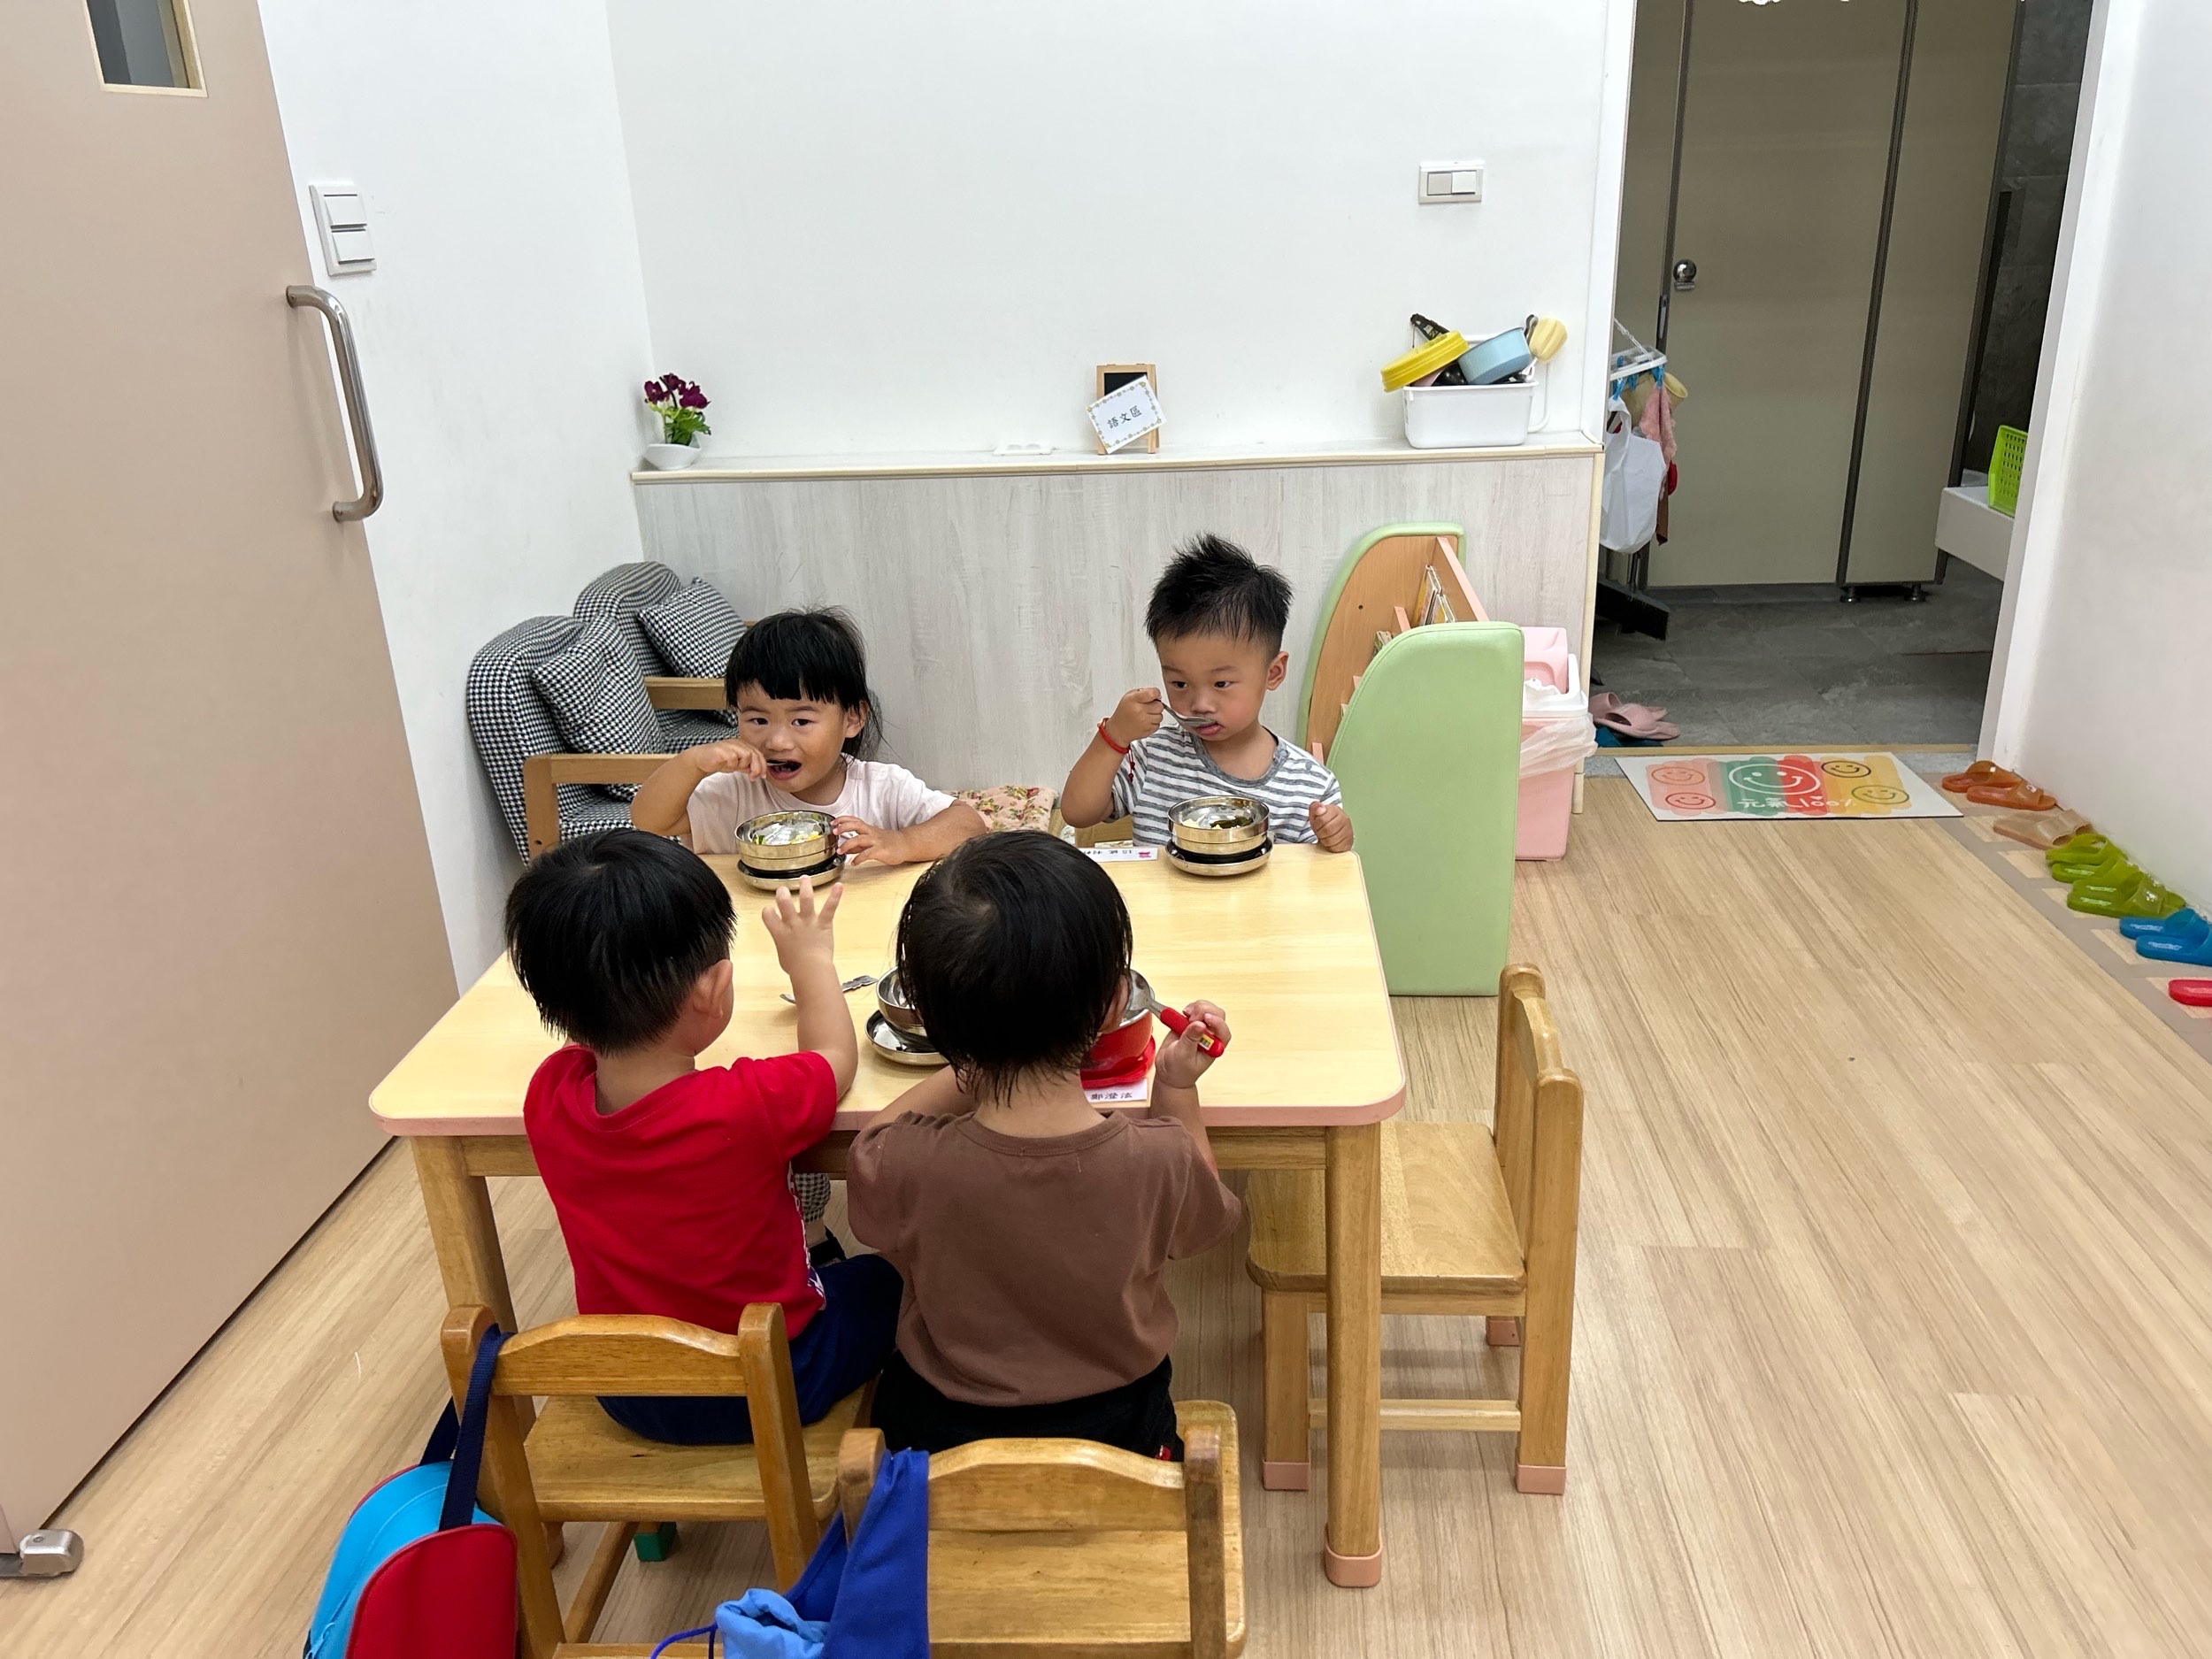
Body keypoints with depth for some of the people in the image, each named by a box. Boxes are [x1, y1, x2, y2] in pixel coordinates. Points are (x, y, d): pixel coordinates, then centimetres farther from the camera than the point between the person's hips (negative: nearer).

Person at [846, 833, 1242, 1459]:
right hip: (1115, 1428, 1)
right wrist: (1177, 1089, -2)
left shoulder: (901, 1165, -33)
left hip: (940, 1439, 0)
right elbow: (1199, 1219, -5)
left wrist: (973, 1065, -3)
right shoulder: (1160, 1159, -31)